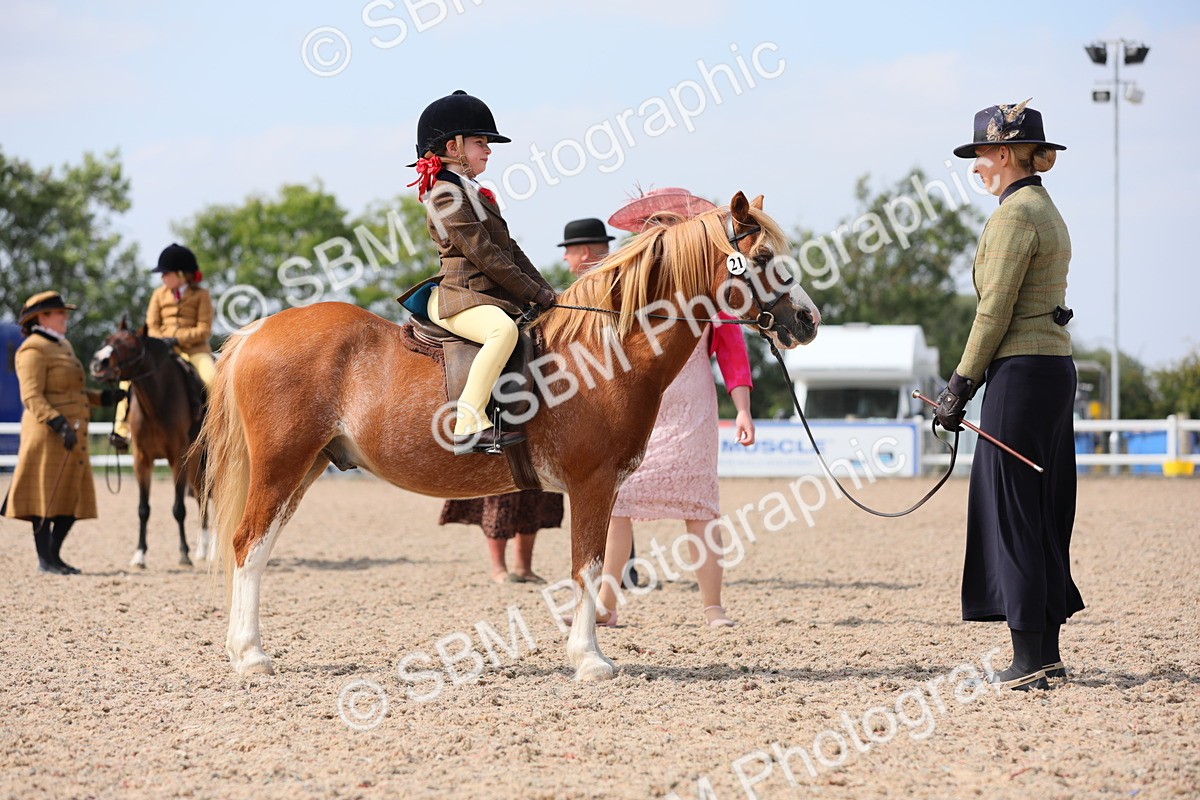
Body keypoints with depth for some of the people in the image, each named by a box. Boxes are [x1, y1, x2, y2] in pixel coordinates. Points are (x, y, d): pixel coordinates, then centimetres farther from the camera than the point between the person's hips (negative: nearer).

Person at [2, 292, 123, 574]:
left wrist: (103, 398, 15)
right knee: (46, 496, -4)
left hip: (73, 435, 9)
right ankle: (44, 560, 1)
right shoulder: (33, 350, -11)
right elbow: (32, 397, -19)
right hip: (47, 434, -9)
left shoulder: (62, 346, 19)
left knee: (74, 497, 10)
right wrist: (58, 423, -29)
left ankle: (54, 555, 18)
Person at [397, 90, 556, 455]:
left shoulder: (474, 193, 22)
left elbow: (510, 250, 22)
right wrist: (536, 294, -14)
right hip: (458, 297, -11)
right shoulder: (446, 195, -10)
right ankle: (469, 425, -42)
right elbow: (485, 256, -16)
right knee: (503, 329, -38)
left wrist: (545, 291, 12)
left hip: (494, 297, 11)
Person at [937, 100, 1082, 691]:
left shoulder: (1014, 214, -13)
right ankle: (1046, 653, 17)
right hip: (1056, 369, 10)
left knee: (1013, 512, -6)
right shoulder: (1046, 210, 18)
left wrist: (962, 384, -12)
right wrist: (966, 377, 21)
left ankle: (1029, 660, -5)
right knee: (1045, 509, 13)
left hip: (1021, 371, -10)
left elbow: (995, 310, -16)